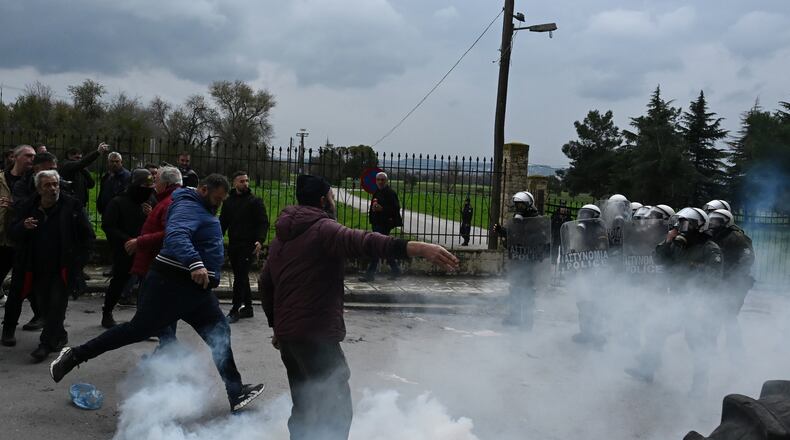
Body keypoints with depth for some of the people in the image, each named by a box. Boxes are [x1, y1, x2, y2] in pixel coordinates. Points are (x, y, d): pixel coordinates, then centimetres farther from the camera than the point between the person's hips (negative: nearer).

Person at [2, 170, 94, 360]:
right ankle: (60, 337, 30)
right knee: (46, 305, 12)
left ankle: (46, 343, -2)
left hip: (62, 269, -4)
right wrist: (23, 226, -19)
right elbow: (12, 233, 2)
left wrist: (78, 257, -8)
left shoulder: (72, 206, -7)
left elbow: (87, 236, -4)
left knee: (56, 305, -8)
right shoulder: (27, 208, 2)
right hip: (37, 269, 4)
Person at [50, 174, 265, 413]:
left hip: (197, 289, 10)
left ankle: (236, 393, 10)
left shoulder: (204, 210, 16)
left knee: (219, 333, 6)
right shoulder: (189, 207, -16)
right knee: (139, 328, -4)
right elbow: (176, 236, -36)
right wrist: (195, 263, -48)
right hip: (172, 283, -10)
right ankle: (75, 355, 11)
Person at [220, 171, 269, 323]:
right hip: (233, 246, 5)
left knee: (240, 277, -7)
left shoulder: (255, 201, -2)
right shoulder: (228, 201, 12)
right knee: (241, 277, 12)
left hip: (248, 246, -5)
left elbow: (263, 223, -7)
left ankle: (235, 310, -2)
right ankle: (247, 307, 22)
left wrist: (260, 241, -21)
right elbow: (223, 223, 16)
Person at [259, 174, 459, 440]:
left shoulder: (281, 237, 16)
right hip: (316, 335, -9)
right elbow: (363, 242, -31)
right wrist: (416, 248, -43)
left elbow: (265, 284, 23)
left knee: (303, 408, 20)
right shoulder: (322, 229, -12)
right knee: (336, 410, -5)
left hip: (287, 334, 9)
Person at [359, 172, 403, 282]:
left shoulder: (390, 193, -11)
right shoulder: (377, 193, 16)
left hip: (385, 224, -10)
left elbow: (396, 208, -17)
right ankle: (395, 270, 24)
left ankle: (370, 273, -6)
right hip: (377, 223, 10)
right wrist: (373, 208, 12)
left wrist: (382, 209, -24)